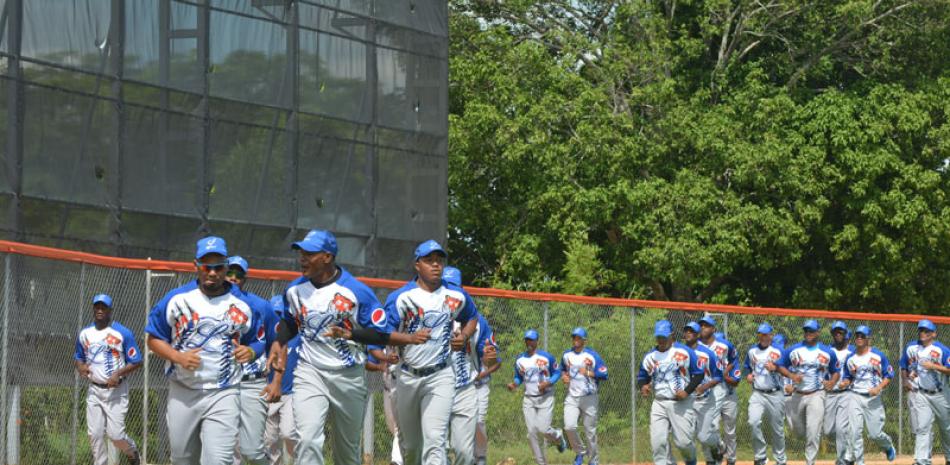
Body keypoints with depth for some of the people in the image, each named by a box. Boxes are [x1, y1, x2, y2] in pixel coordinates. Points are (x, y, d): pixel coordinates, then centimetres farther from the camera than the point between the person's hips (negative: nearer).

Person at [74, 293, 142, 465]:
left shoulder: (123, 333, -8)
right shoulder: (84, 334, 7)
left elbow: (136, 362, -6)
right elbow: (79, 358, 21)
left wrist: (118, 374, -20)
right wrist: (81, 367, -2)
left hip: (116, 390, -4)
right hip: (94, 390, 4)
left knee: (115, 434, -8)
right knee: (95, 434, 0)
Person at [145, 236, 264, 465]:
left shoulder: (243, 305, 3)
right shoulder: (176, 299, 0)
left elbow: (257, 341, 14)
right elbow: (154, 339, 5)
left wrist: (251, 351, -10)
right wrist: (177, 357, -13)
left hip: (223, 395, -1)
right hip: (182, 394, 1)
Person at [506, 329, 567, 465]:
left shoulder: (547, 357, -7)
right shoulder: (519, 359, 5)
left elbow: (557, 372, 0)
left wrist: (547, 383, -16)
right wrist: (514, 384, -6)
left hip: (546, 398, -4)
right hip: (529, 399, 4)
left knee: (543, 429, -15)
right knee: (532, 432, -3)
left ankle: (558, 437, 21)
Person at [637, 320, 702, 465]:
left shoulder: (685, 352, -4)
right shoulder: (649, 357, 8)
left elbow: (699, 374, -2)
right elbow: (641, 377, 16)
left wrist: (687, 391, -15)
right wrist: (643, 386, -8)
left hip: (681, 403, -3)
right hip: (659, 403, 3)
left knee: (683, 441, -3)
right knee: (657, 441, -10)